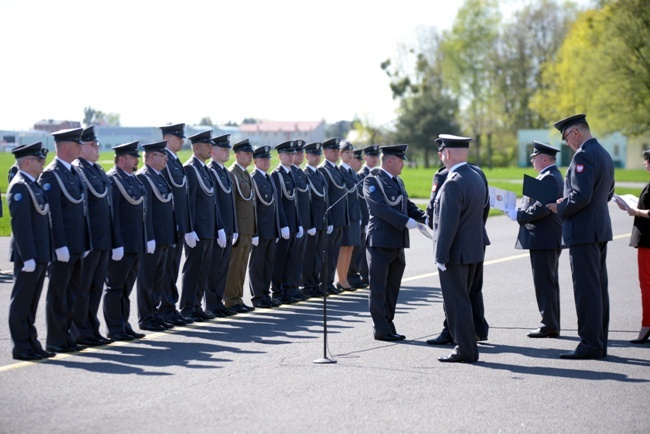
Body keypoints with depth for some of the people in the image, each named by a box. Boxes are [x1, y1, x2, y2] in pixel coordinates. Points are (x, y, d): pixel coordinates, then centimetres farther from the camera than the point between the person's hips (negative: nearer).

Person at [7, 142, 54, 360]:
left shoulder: (33, 185, 15)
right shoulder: (19, 187, -15)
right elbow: (20, 225, -20)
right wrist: (28, 257, -22)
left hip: (39, 255, 9)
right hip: (28, 255, -9)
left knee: (31, 302, 14)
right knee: (21, 302, -2)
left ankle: (31, 342, 20)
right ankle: (22, 348, 1)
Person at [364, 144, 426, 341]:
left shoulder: (398, 182, 18)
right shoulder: (372, 181, -8)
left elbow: (408, 206, 17)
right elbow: (380, 207, -20)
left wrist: (426, 218, -1)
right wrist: (406, 221, -23)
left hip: (397, 243, 8)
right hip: (380, 242, -8)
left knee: (392, 288, 11)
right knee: (379, 288, -2)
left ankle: (388, 327, 17)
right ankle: (381, 329, 1)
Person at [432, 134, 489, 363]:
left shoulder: (453, 184, -21)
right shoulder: (476, 178, 9)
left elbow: (448, 224, -23)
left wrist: (441, 255, -19)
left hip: (455, 252, -9)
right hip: (474, 249, 9)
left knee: (456, 302, -2)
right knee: (462, 300, 18)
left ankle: (466, 350, 2)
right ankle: (467, 346, 23)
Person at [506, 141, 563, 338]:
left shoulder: (549, 178, -16)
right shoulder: (553, 176, 18)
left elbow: (542, 208, -25)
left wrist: (519, 215, -16)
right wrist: (519, 212, 10)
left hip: (543, 240, -11)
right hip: (550, 240, 11)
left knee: (545, 282, -8)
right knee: (550, 282, 13)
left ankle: (549, 325, -6)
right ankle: (552, 324, 19)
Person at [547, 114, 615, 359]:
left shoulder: (583, 156, -17)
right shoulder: (603, 154, 15)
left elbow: (581, 195, -25)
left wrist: (561, 208, -9)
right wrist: (567, 203, 15)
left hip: (583, 232, -10)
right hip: (600, 230, 10)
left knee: (586, 289, -8)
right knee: (599, 288, 13)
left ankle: (590, 345, -6)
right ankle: (599, 343, 18)